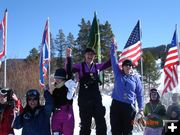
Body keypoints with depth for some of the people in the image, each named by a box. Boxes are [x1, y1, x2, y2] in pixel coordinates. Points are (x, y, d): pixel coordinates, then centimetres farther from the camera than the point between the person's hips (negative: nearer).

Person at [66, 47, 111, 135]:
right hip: (84, 99, -3)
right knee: (85, 124, 8)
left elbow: (109, 63, 11)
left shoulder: (97, 66, 7)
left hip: (96, 98, 3)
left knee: (101, 124, 6)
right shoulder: (80, 66, -2)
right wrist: (68, 56, -24)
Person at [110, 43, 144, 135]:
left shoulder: (136, 78, 7)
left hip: (129, 106, 0)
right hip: (116, 105, 1)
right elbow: (113, 60, 6)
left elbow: (139, 94, 8)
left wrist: (141, 108, 3)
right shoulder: (118, 74, 9)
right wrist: (113, 46, 2)